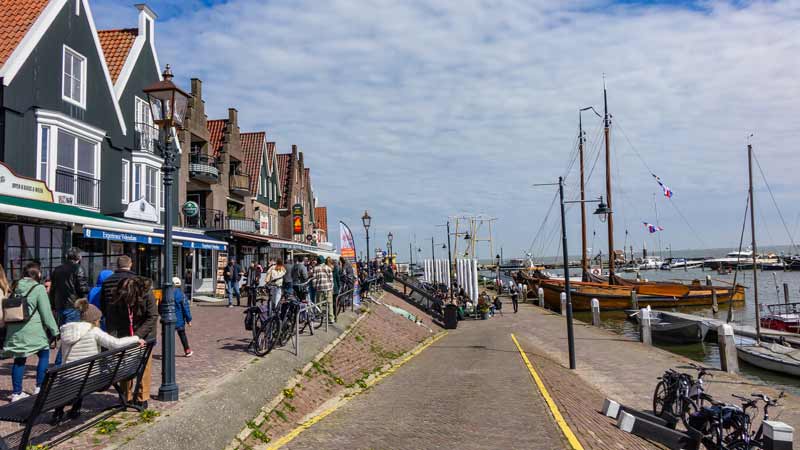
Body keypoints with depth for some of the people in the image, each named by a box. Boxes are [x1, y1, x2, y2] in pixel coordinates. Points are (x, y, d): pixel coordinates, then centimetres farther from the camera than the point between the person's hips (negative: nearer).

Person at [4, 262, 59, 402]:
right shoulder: (39, 288, -9)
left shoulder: (15, 288, 10)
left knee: (19, 359, 11)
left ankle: (16, 392, 13)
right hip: (32, 329, -6)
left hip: (14, 330, 6)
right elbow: (46, 312, -9)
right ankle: (40, 388, 10)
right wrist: (54, 330, -2)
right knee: (44, 355, 11)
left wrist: (7, 328, 24)